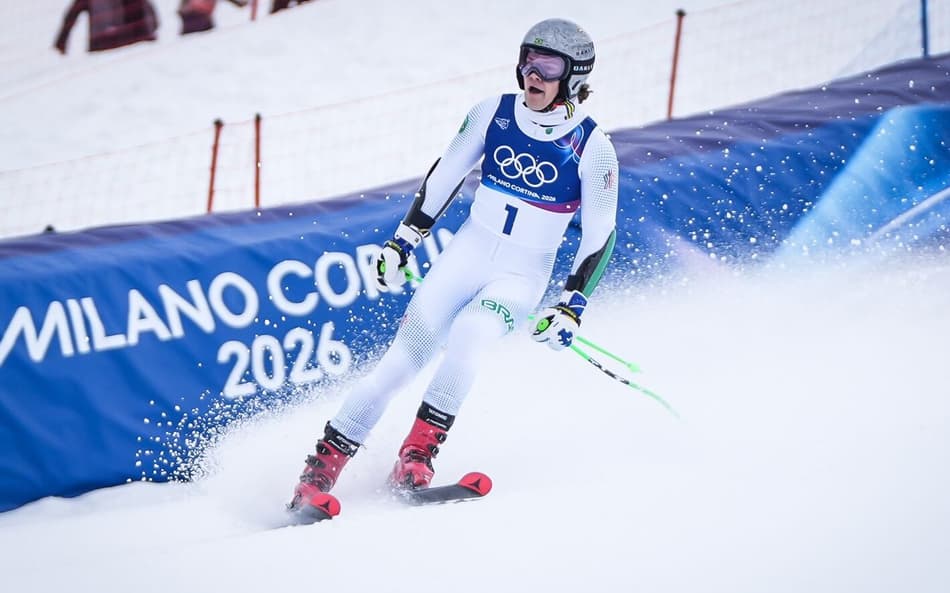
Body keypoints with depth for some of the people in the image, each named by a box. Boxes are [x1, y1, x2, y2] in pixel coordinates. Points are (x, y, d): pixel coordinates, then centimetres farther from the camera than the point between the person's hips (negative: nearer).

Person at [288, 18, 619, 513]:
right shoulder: (493, 114, -2)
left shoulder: (591, 147, -10)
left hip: (523, 275, -2)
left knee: (466, 335, -32)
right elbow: (443, 178, 11)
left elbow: (600, 236, -5)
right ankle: (322, 468, -6)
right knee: (404, 356, -10)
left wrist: (572, 307, -11)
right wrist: (402, 241, 9)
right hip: (468, 253, 3)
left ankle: (416, 457, -22)